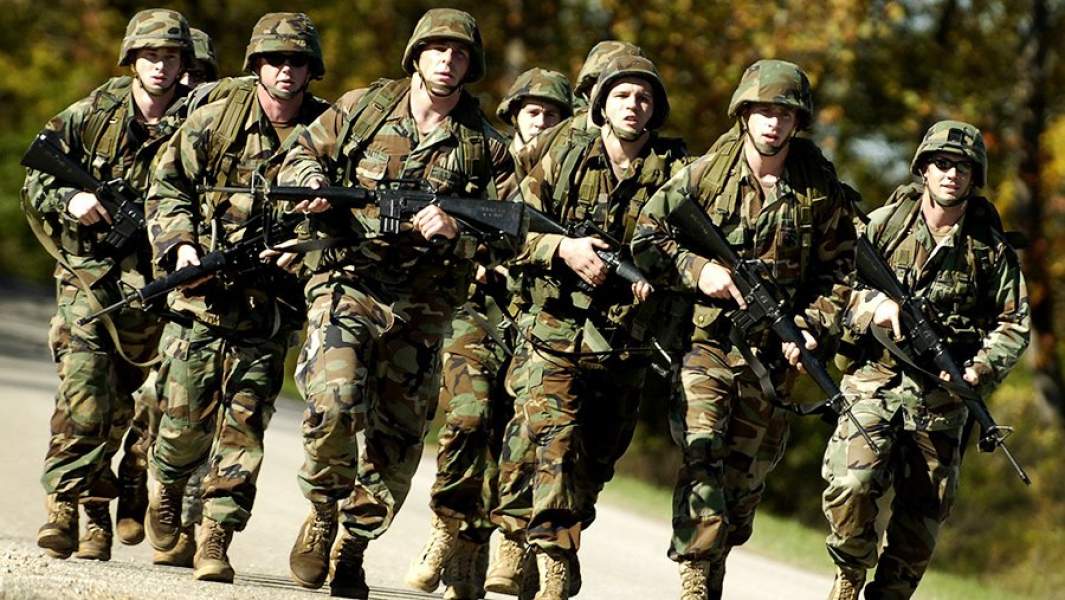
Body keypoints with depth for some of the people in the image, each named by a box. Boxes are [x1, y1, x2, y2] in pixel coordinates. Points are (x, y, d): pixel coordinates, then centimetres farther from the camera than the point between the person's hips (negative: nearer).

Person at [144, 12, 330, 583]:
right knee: (187, 419, 3)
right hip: (202, 299, 0)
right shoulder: (214, 121, -1)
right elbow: (167, 186, 6)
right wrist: (180, 244, -9)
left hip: (270, 306, 0)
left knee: (244, 425, -4)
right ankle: (165, 489, 33)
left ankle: (216, 539, 0)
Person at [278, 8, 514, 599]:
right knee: (335, 398, -25)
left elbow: (506, 237, 2)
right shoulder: (361, 108, 4)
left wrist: (456, 229, -16)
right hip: (348, 283, -2)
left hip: (422, 309, 2)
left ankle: (352, 548, 23)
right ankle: (323, 512, -2)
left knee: (398, 439, 6)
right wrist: (313, 187, -8)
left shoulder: (486, 147, 5)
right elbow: (302, 157, 14)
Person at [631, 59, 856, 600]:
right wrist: (699, 271, -14)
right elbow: (646, 237, 0)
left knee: (745, 475, 7)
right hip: (705, 339, -3)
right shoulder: (705, 174, -3)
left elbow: (837, 270, 9)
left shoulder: (820, 190, 2)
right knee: (702, 457, -17)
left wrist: (811, 327, -6)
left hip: (771, 354, 3)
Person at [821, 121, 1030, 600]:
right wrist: (873, 303, -18)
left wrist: (980, 370, -10)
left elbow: (1014, 323, 6)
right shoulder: (885, 224, 2)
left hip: (941, 398, 2)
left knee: (923, 510, 4)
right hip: (875, 380, -2)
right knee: (851, 485, -20)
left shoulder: (990, 249, 4)